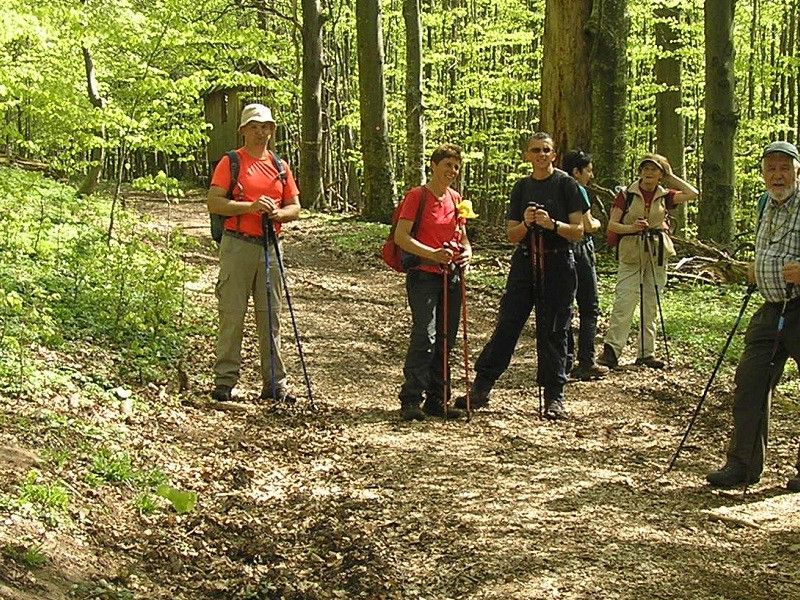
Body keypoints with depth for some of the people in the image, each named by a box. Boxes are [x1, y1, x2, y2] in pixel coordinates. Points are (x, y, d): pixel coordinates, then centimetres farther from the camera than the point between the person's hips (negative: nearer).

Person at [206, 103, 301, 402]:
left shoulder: (280, 165, 14)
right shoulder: (231, 162, 0)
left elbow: (295, 207, 15)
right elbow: (213, 202, -9)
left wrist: (279, 213, -8)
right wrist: (250, 206, -20)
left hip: (269, 247, 4)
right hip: (237, 246, -4)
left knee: (271, 317, 7)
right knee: (232, 315, -3)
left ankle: (275, 384, 12)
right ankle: (224, 382, 3)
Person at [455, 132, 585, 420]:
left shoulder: (565, 184, 0)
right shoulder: (521, 187, 11)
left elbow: (578, 231, -4)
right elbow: (511, 235, 9)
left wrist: (552, 224, -20)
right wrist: (526, 224, -11)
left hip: (557, 265, -3)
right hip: (525, 264, 3)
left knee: (553, 332, 1)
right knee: (506, 326, 0)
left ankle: (554, 398, 9)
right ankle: (480, 389, 4)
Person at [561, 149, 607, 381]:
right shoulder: (577, 191, -12)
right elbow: (588, 226, -14)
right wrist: (597, 223, 7)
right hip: (579, 251, -8)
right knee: (589, 309, -1)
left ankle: (565, 360, 13)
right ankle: (585, 363, -5)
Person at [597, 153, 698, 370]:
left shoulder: (665, 196, 8)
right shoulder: (627, 195, 1)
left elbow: (693, 194, -4)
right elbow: (612, 225, -1)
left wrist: (671, 177, 4)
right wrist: (632, 227, -19)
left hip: (657, 254, 3)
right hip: (630, 254, -3)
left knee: (651, 304, 6)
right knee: (624, 301, -13)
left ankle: (646, 352, 12)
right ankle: (611, 350, -15)